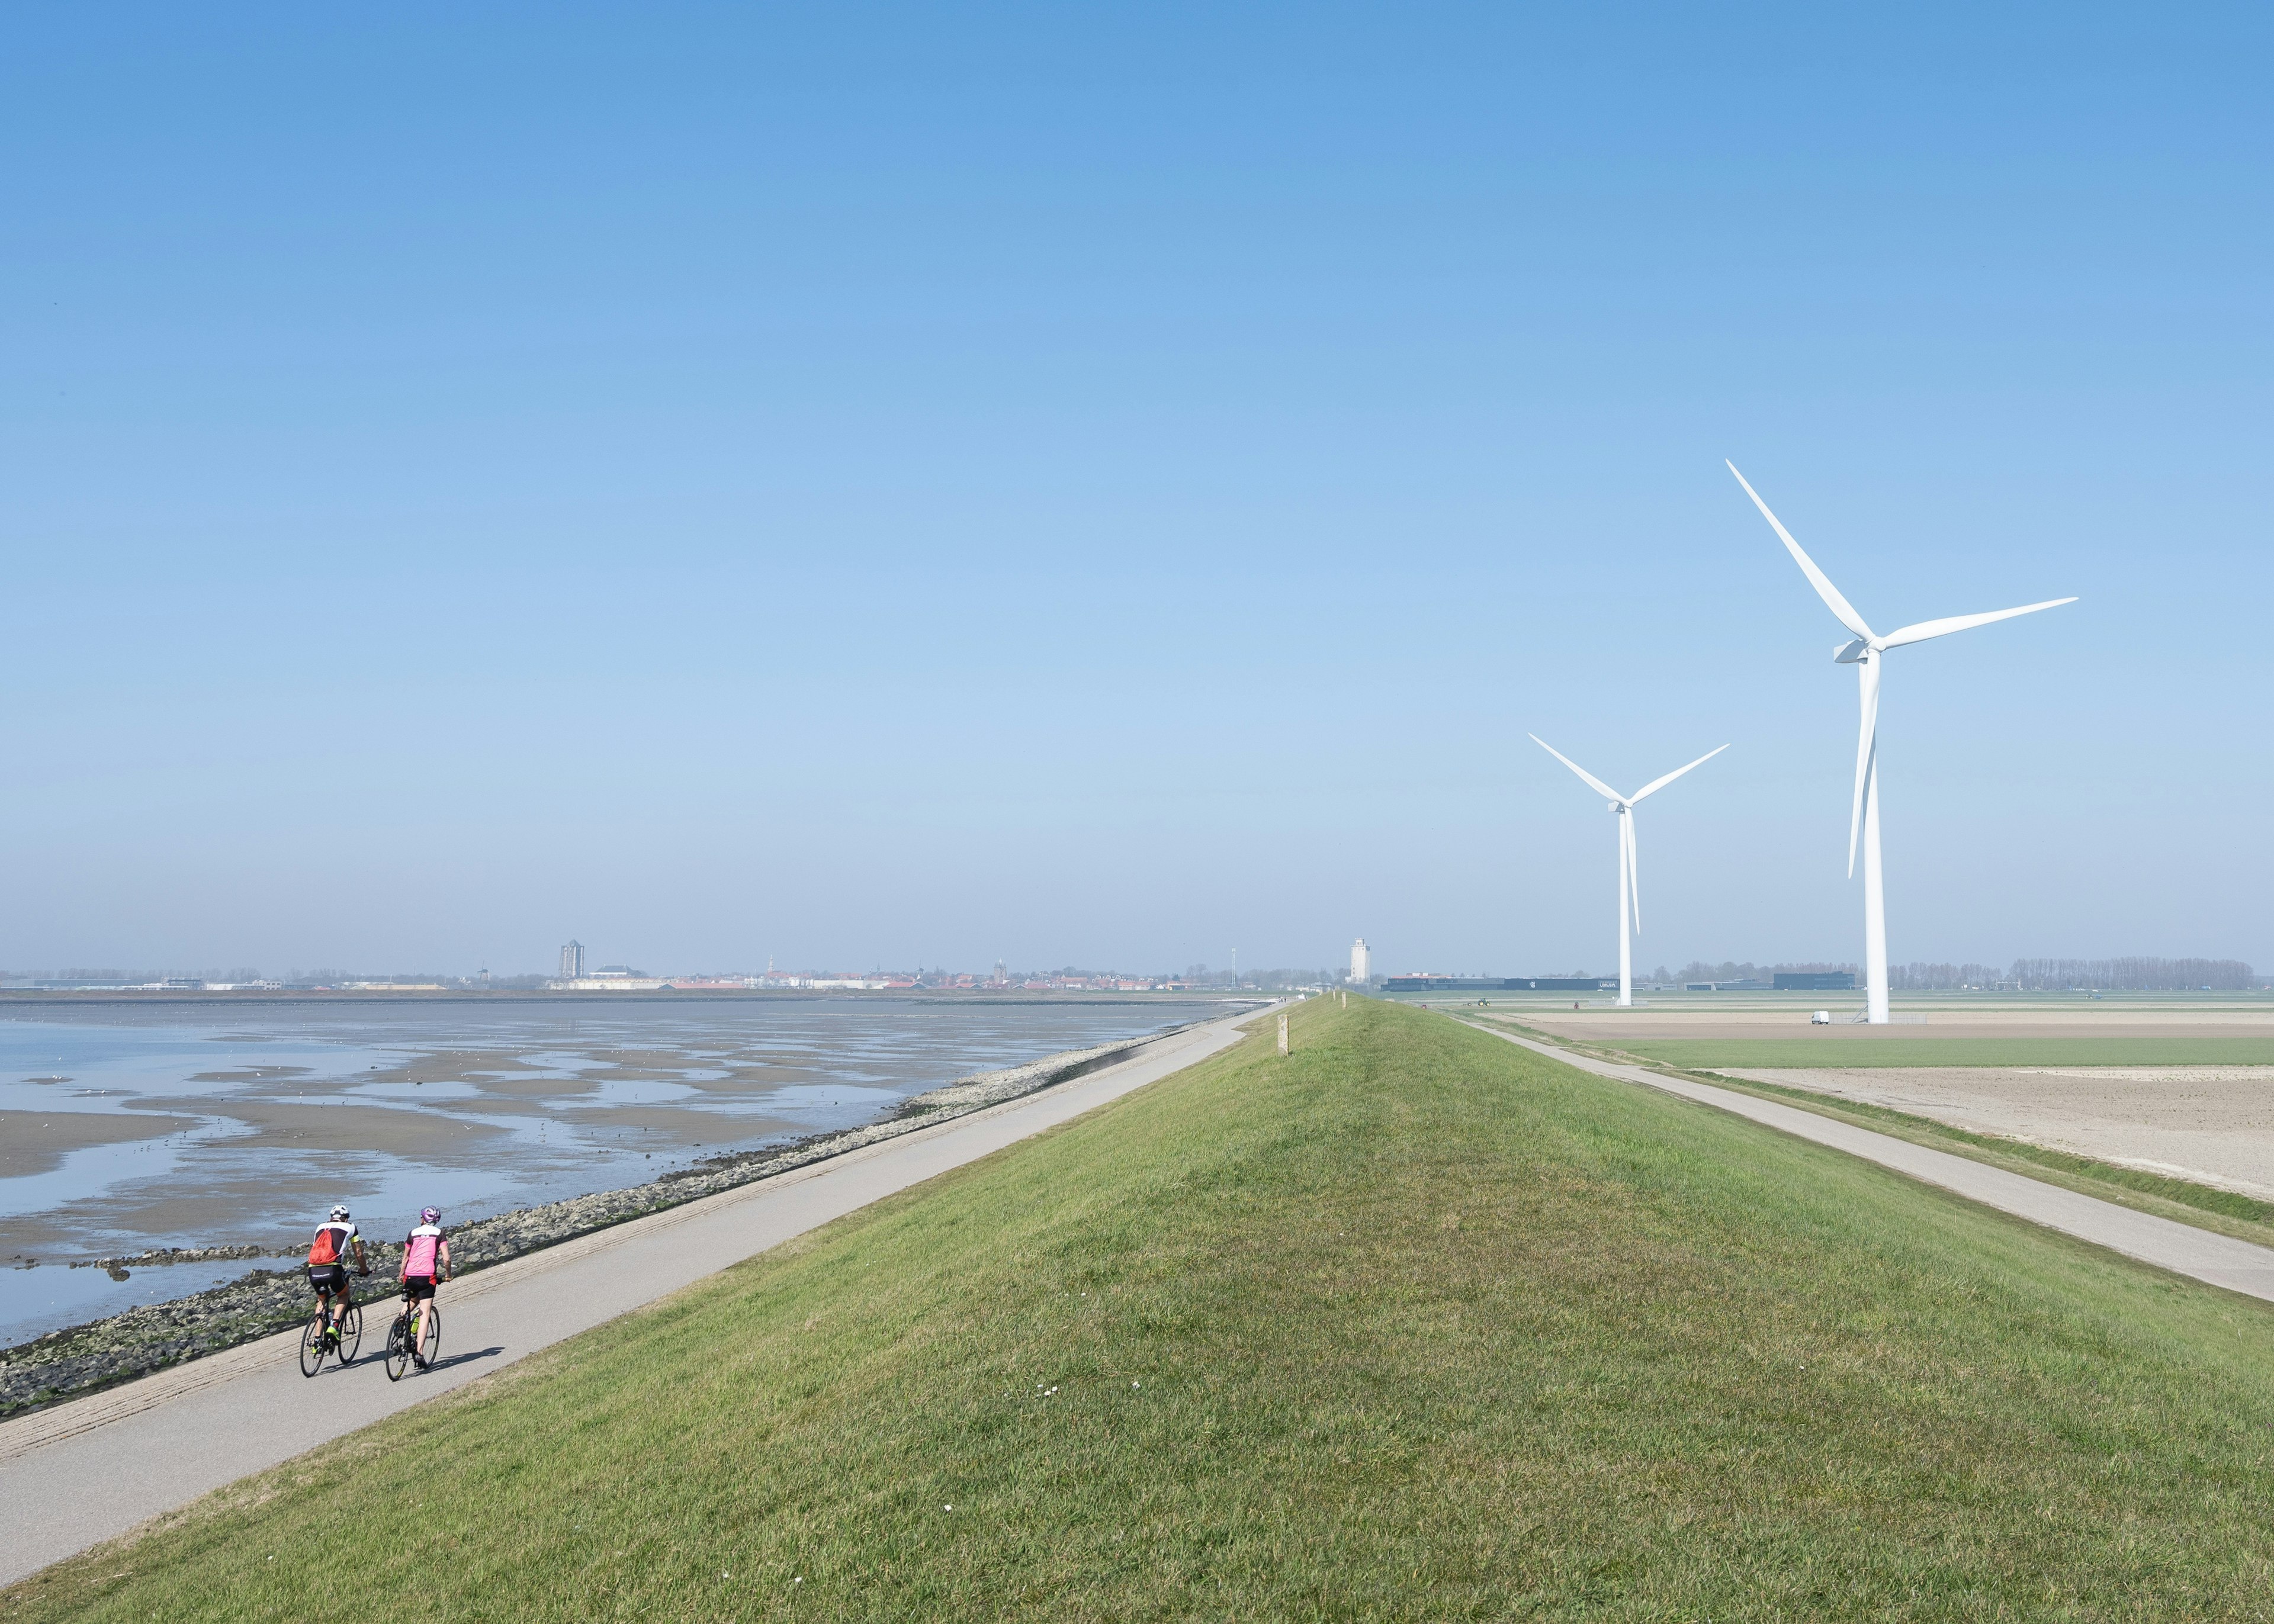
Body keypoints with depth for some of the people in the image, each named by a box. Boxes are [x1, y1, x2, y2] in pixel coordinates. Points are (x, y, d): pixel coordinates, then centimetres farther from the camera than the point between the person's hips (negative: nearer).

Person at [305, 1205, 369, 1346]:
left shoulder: (321, 1227, 28)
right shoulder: (349, 1227, 19)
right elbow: (359, 1254, 22)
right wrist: (364, 1269, 41)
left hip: (313, 1270, 3)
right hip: (332, 1269, -3)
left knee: (322, 1299, 28)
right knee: (343, 1295, 24)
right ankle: (334, 1326, 0)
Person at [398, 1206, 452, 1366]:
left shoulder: (413, 1233, 14)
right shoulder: (439, 1234, 8)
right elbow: (446, 1259, -1)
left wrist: (401, 1275, 35)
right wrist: (448, 1275, 16)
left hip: (410, 1276, 3)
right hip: (428, 1276, -3)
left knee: (412, 1301, 32)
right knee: (424, 1315, -1)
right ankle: (419, 1352, -11)